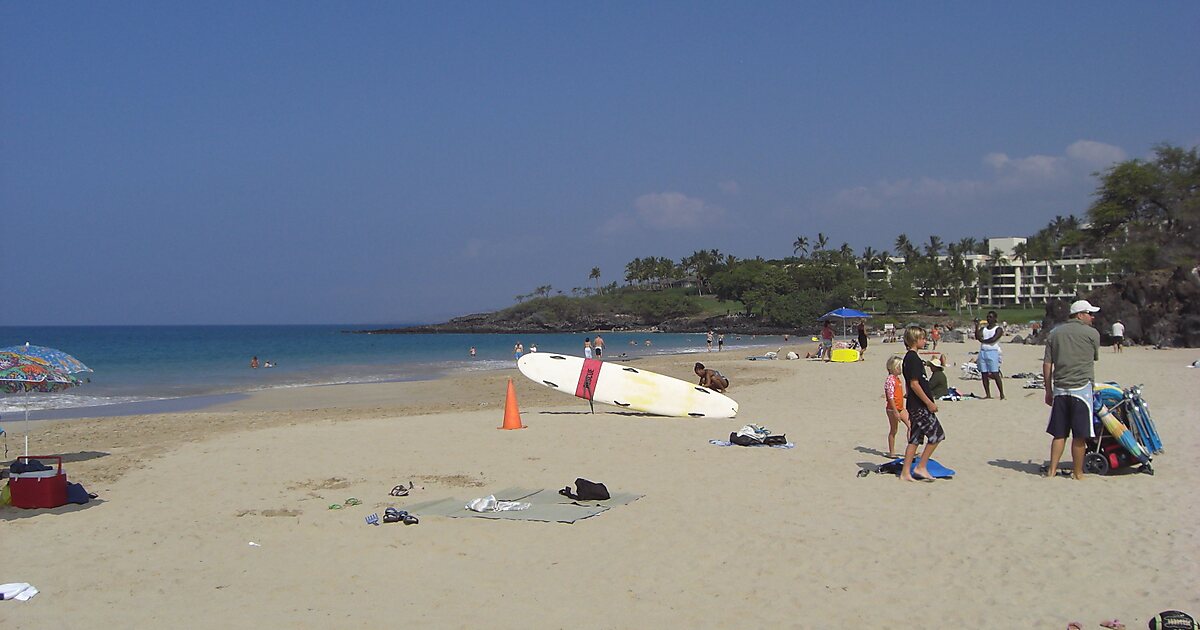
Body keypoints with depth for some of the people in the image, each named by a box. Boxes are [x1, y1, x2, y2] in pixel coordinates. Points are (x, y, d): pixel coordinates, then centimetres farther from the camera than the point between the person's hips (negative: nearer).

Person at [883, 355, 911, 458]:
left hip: (900, 408, 9)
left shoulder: (897, 378, 12)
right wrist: (895, 412, -24)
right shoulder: (890, 380, -17)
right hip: (892, 408, -9)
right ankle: (891, 452, 9)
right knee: (893, 430, 0)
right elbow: (890, 397, -22)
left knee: (910, 426, 4)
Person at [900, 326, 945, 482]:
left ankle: (906, 472, 11)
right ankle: (921, 468, 1)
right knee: (936, 435, -3)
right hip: (919, 405, -10)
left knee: (915, 438, 10)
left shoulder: (909, 357, 14)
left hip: (914, 405, 10)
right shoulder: (913, 358, -16)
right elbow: (914, 384, -21)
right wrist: (929, 403, -17)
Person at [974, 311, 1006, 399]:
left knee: (995, 374, -11)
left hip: (993, 352, -6)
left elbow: (993, 339, -14)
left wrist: (983, 340, -3)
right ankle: (988, 394, 8)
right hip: (982, 352, 6)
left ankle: (1002, 394, -8)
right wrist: (977, 327, -8)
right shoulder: (983, 328, 16)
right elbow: (977, 337, 1)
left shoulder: (998, 329, 0)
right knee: (984, 374, 3)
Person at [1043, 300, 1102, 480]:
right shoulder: (1092, 333, -1)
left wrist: (1048, 390, 14)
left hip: (1059, 389, 4)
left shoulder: (1055, 333, 11)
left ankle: (1052, 470, 5)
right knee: (1079, 435, 3)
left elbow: (1046, 364, 8)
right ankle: (1077, 472, 9)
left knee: (1059, 433, 9)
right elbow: (1095, 358, 12)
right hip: (1082, 388, -4)